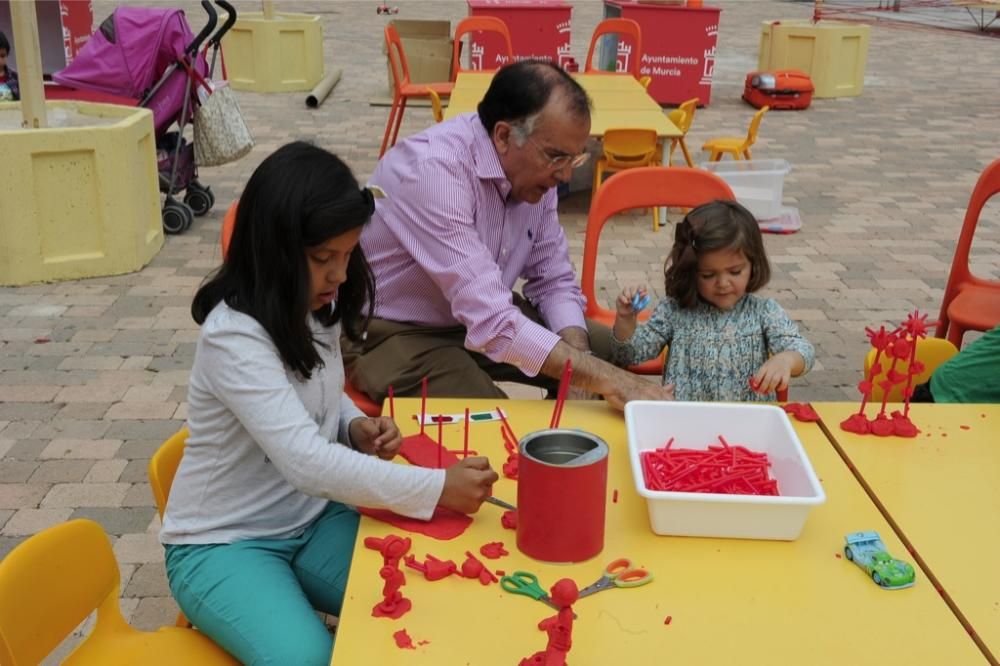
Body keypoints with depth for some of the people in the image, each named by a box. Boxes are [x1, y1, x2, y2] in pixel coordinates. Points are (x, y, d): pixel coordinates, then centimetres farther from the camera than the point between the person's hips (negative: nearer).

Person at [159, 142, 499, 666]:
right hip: (224, 544, -6)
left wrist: (356, 426, -8)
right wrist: (438, 488, -36)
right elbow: (307, 462, -37)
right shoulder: (234, 338, -28)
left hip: (313, 520, 6)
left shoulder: (314, 308, -3)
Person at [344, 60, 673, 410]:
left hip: (486, 314, 8)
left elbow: (554, 279, 1)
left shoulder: (534, 166, -7)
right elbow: (490, 322, -37)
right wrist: (606, 380, -37)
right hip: (397, 333, -7)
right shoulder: (434, 170, -31)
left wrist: (575, 351, -19)